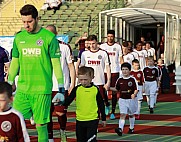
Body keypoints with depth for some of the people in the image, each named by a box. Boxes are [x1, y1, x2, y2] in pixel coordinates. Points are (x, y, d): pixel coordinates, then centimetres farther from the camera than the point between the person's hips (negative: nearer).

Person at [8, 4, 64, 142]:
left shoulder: (49, 37, -4)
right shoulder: (19, 38, 8)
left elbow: (56, 62, -2)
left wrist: (61, 85, -4)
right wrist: (9, 83, 16)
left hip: (42, 89, -4)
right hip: (22, 89, 4)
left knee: (41, 124, 1)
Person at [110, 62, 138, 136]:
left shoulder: (132, 79, -9)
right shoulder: (119, 80, 2)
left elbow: (136, 89, -11)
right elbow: (116, 89, 13)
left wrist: (134, 94, -30)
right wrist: (109, 88, -2)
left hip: (131, 99, -1)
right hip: (122, 100, 1)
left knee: (131, 114, 16)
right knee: (122, 114, -10)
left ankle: (131, 128, 34)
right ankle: (120, 129, -22)